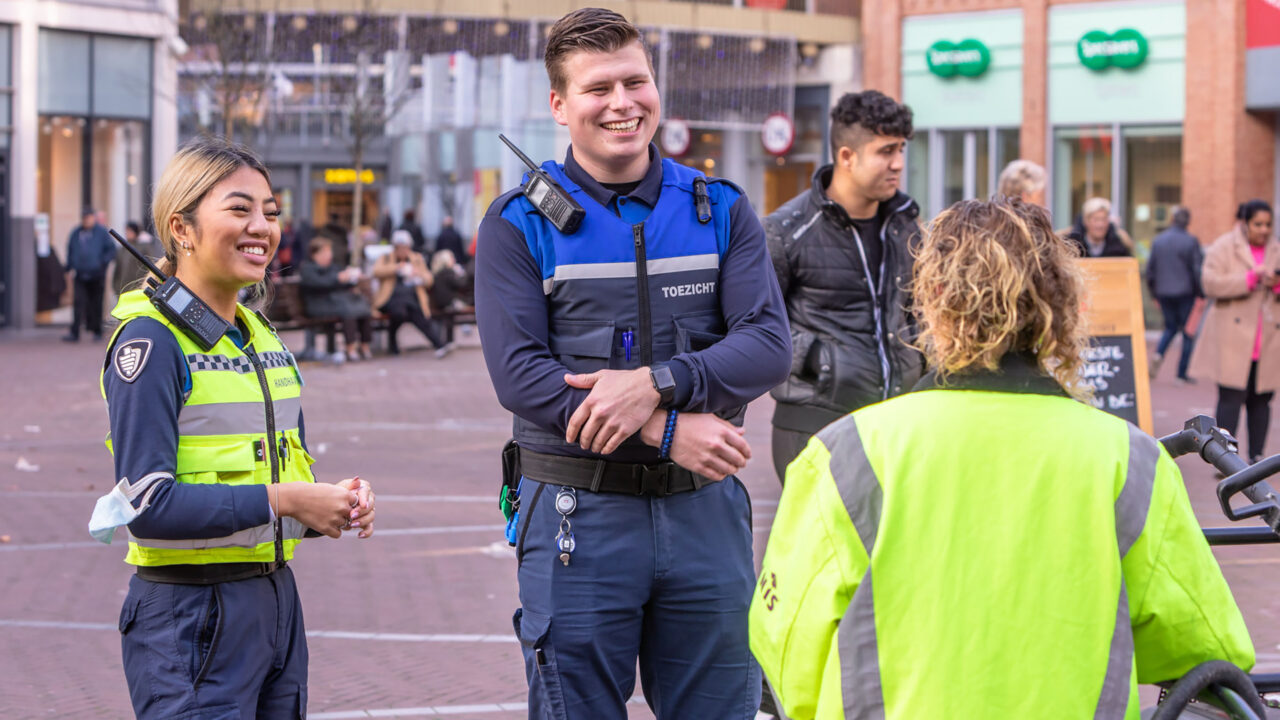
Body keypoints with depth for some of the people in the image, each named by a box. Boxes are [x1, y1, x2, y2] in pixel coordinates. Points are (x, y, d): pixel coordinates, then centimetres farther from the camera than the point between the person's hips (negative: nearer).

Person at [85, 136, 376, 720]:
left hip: (277, 601, 8)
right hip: (190, 617, -8)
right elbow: (148, 504, -19)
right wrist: (279, 499, -18)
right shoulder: (151, 342, -11)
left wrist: (337, 504, -1)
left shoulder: (264, 339, 14)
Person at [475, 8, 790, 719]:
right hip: (578, 513, -2)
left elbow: (769, 345, -2)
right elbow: (517, 372, -10)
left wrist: (656, 383, -19)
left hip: (705, 507, 2)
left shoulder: (721, 209, 8)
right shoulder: (519, 223, 0)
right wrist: (666, 431, -18)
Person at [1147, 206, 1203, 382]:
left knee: (1171, 327, 19)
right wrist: (1201, 293, -1)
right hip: (1185, 293, -4)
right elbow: (1198, 269, -10)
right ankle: (1182, 372, 4)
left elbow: (1150, 268, 6)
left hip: (1163, 293, 4)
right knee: (1188, 331, 6)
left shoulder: (1158, 241, 3)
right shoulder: (1191, 241, -10)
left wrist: (1154, 291, 16)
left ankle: (1159, 353, -9)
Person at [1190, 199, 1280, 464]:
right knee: (1231, 397, -10)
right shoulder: (1224, 247, 1)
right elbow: (1210, 283, -11)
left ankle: (1256, 457, 14)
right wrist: (1250, 278, -18)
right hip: (1232, 340, -4)